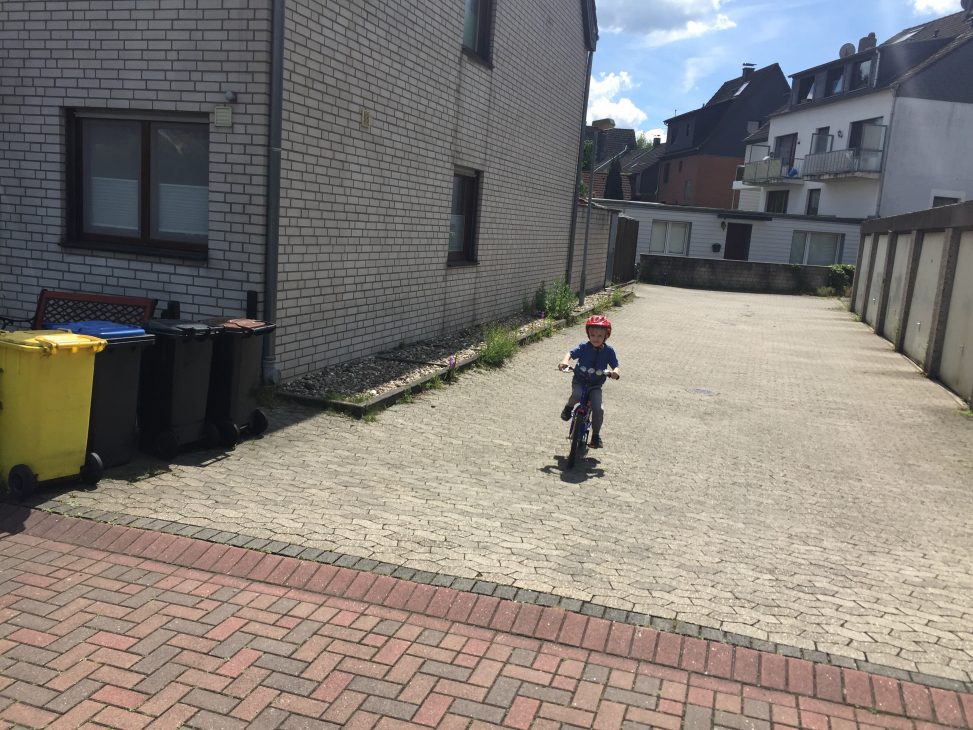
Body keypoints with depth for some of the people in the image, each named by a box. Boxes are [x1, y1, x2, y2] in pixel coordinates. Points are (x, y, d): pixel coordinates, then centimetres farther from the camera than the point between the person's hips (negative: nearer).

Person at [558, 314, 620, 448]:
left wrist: (614, 372, -30)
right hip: (579, 381, -1)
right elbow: (571, 353, -13)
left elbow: (615, 366, -5)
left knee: (598, 409, -18)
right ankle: (569, 407, 1)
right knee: (577, 395, -35)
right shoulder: (584, 347, -9)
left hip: (596, 385, 1)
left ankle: (596, 434, 5)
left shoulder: (609, 350, -5)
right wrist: (565, 361, -36)